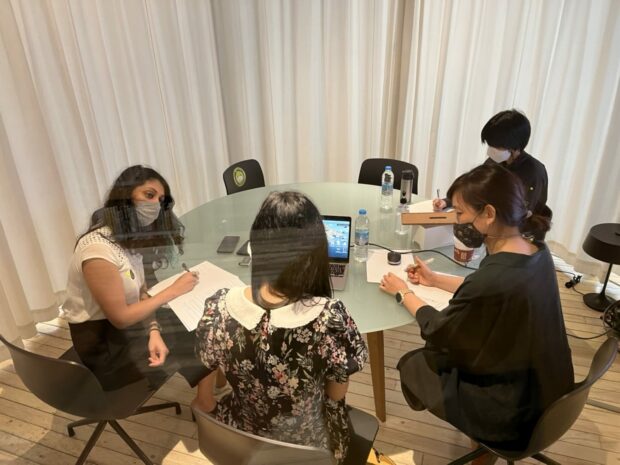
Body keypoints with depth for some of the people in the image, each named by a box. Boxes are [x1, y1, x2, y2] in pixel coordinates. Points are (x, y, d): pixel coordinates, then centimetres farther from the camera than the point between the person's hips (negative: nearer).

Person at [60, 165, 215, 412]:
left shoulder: (130, 236, -2)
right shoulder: (98, 249, -29)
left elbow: (140, 293, 1)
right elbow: (120, 317, -24)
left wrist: (154, 332, -13)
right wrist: (173, 290, -22)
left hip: (124, 320, 8)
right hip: (103, 342, -8)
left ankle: (207, 397, 25)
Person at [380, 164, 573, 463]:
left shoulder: (493, 278, -36)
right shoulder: (537, 253, -10)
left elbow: (438, 331, -17)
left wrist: (404, 293, -1)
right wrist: (435, 279, 12)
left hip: (511, 411, -7)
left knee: (413, 363, 13)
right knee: (439, 355, 22)